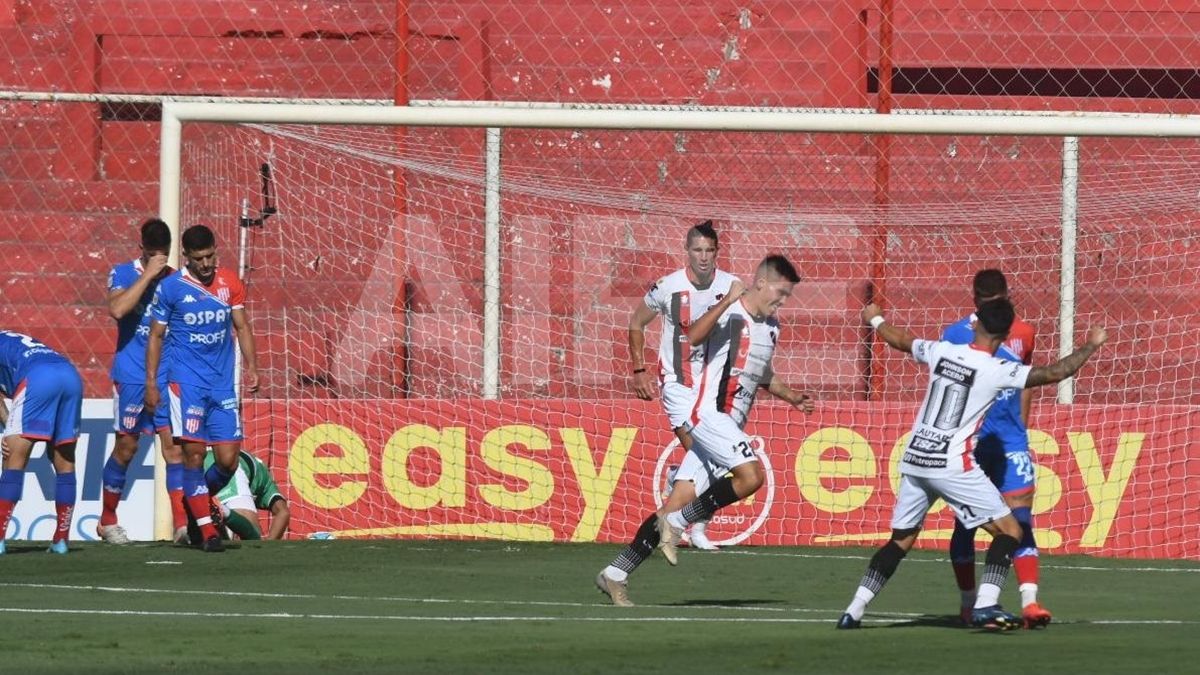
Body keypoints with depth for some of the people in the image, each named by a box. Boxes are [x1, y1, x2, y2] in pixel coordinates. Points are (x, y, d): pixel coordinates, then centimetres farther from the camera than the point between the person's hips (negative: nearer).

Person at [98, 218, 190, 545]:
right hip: (131, 378, -3)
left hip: (168, 378, 3)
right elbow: (117, 309, -23)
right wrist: (148, 275, -21)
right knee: (126, 447, 4)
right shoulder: (123, 274, -2)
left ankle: (182, 524, -12)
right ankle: (107, 521, 19)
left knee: (174, 445, -7)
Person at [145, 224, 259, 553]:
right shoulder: (170, 287, -2)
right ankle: (207, 531, -6)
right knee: (193, 453, -10)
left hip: (223, 383, 3)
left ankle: (195, 500, 26)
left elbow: (242, 326, 13)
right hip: (186, 380, -3)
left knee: (228, 460, -2)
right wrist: (151, 383, 0)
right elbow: (156, 335, 4)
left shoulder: (229, 282, 7)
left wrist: (251, 366, 0)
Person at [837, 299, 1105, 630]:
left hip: (913, 461, 6)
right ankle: (985, 605, -16)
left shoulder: (941, 352, 5)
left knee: (900, 541, 18)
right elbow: (1056, 373, -11)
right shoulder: (997, 371, -10)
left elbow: (901, 340, 24)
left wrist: (875, 319, 45)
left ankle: (854, 611, 11)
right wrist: (1089, 346, 5)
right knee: (1009, 530, 2)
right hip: (953, 466, -6)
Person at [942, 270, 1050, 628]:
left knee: (1021, 518, -11)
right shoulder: (955, 334, -3)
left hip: (1011, 443, 1)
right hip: (969, 445, -1)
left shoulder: (1022, 334, 5)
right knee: (966, 522, 6)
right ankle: (968, 604, 20)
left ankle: (1029, 602, -21)